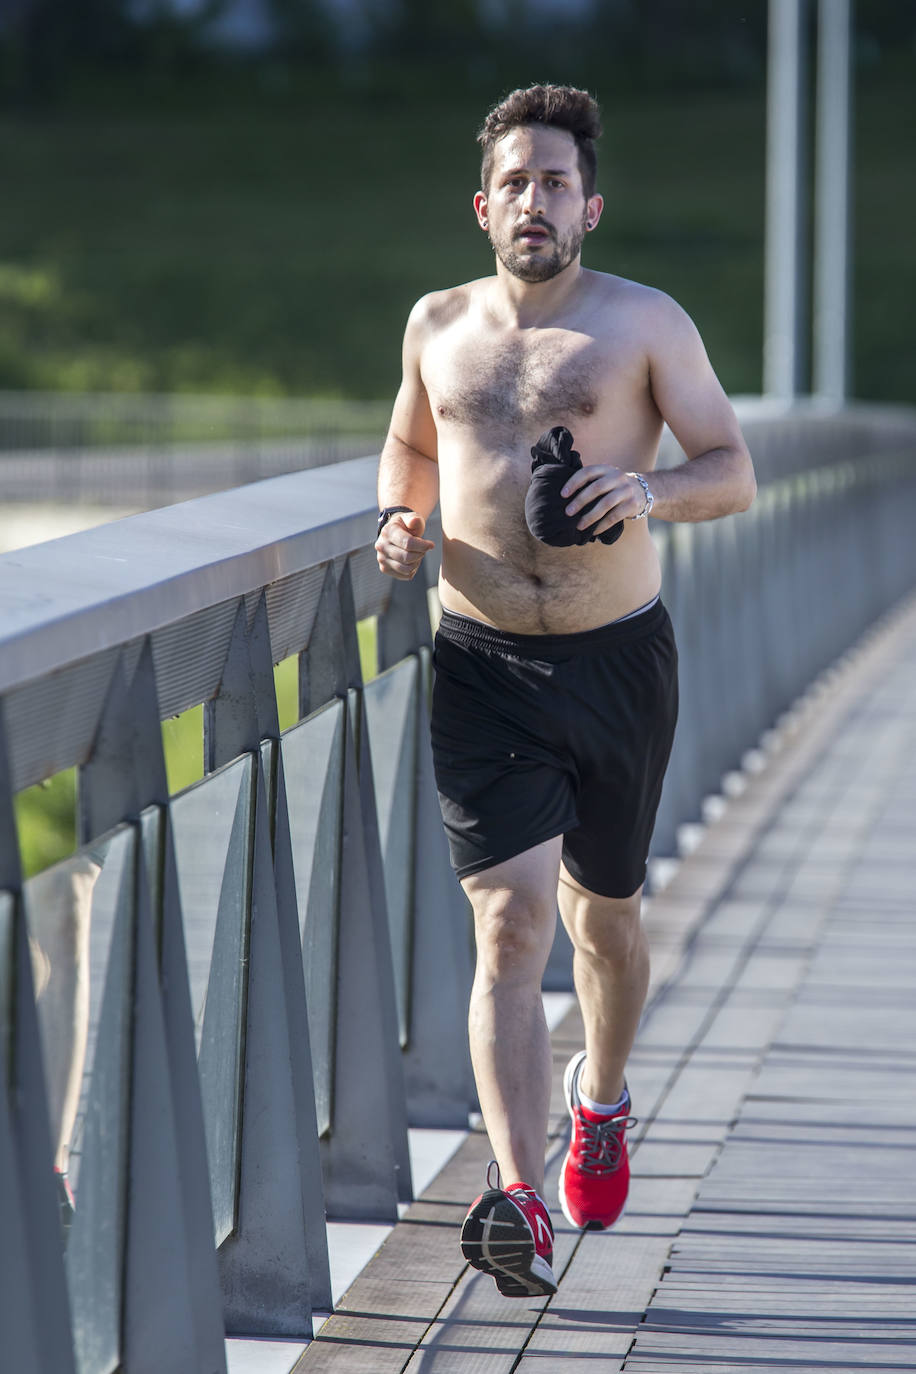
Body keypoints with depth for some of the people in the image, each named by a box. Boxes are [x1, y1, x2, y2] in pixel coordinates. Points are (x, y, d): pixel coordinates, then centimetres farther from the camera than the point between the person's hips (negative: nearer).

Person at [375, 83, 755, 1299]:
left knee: (604, 913, 17)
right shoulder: (438, 324, 7)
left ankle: (601, 1099, 46)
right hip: (482, 664, 1)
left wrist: (650, 489, -22)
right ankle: (520, 1199, -19)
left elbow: (734, 471, -1)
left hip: (618, 659, 0)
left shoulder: (644, 322, -2)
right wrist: (402, 517, 3)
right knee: (510, 926, -13)